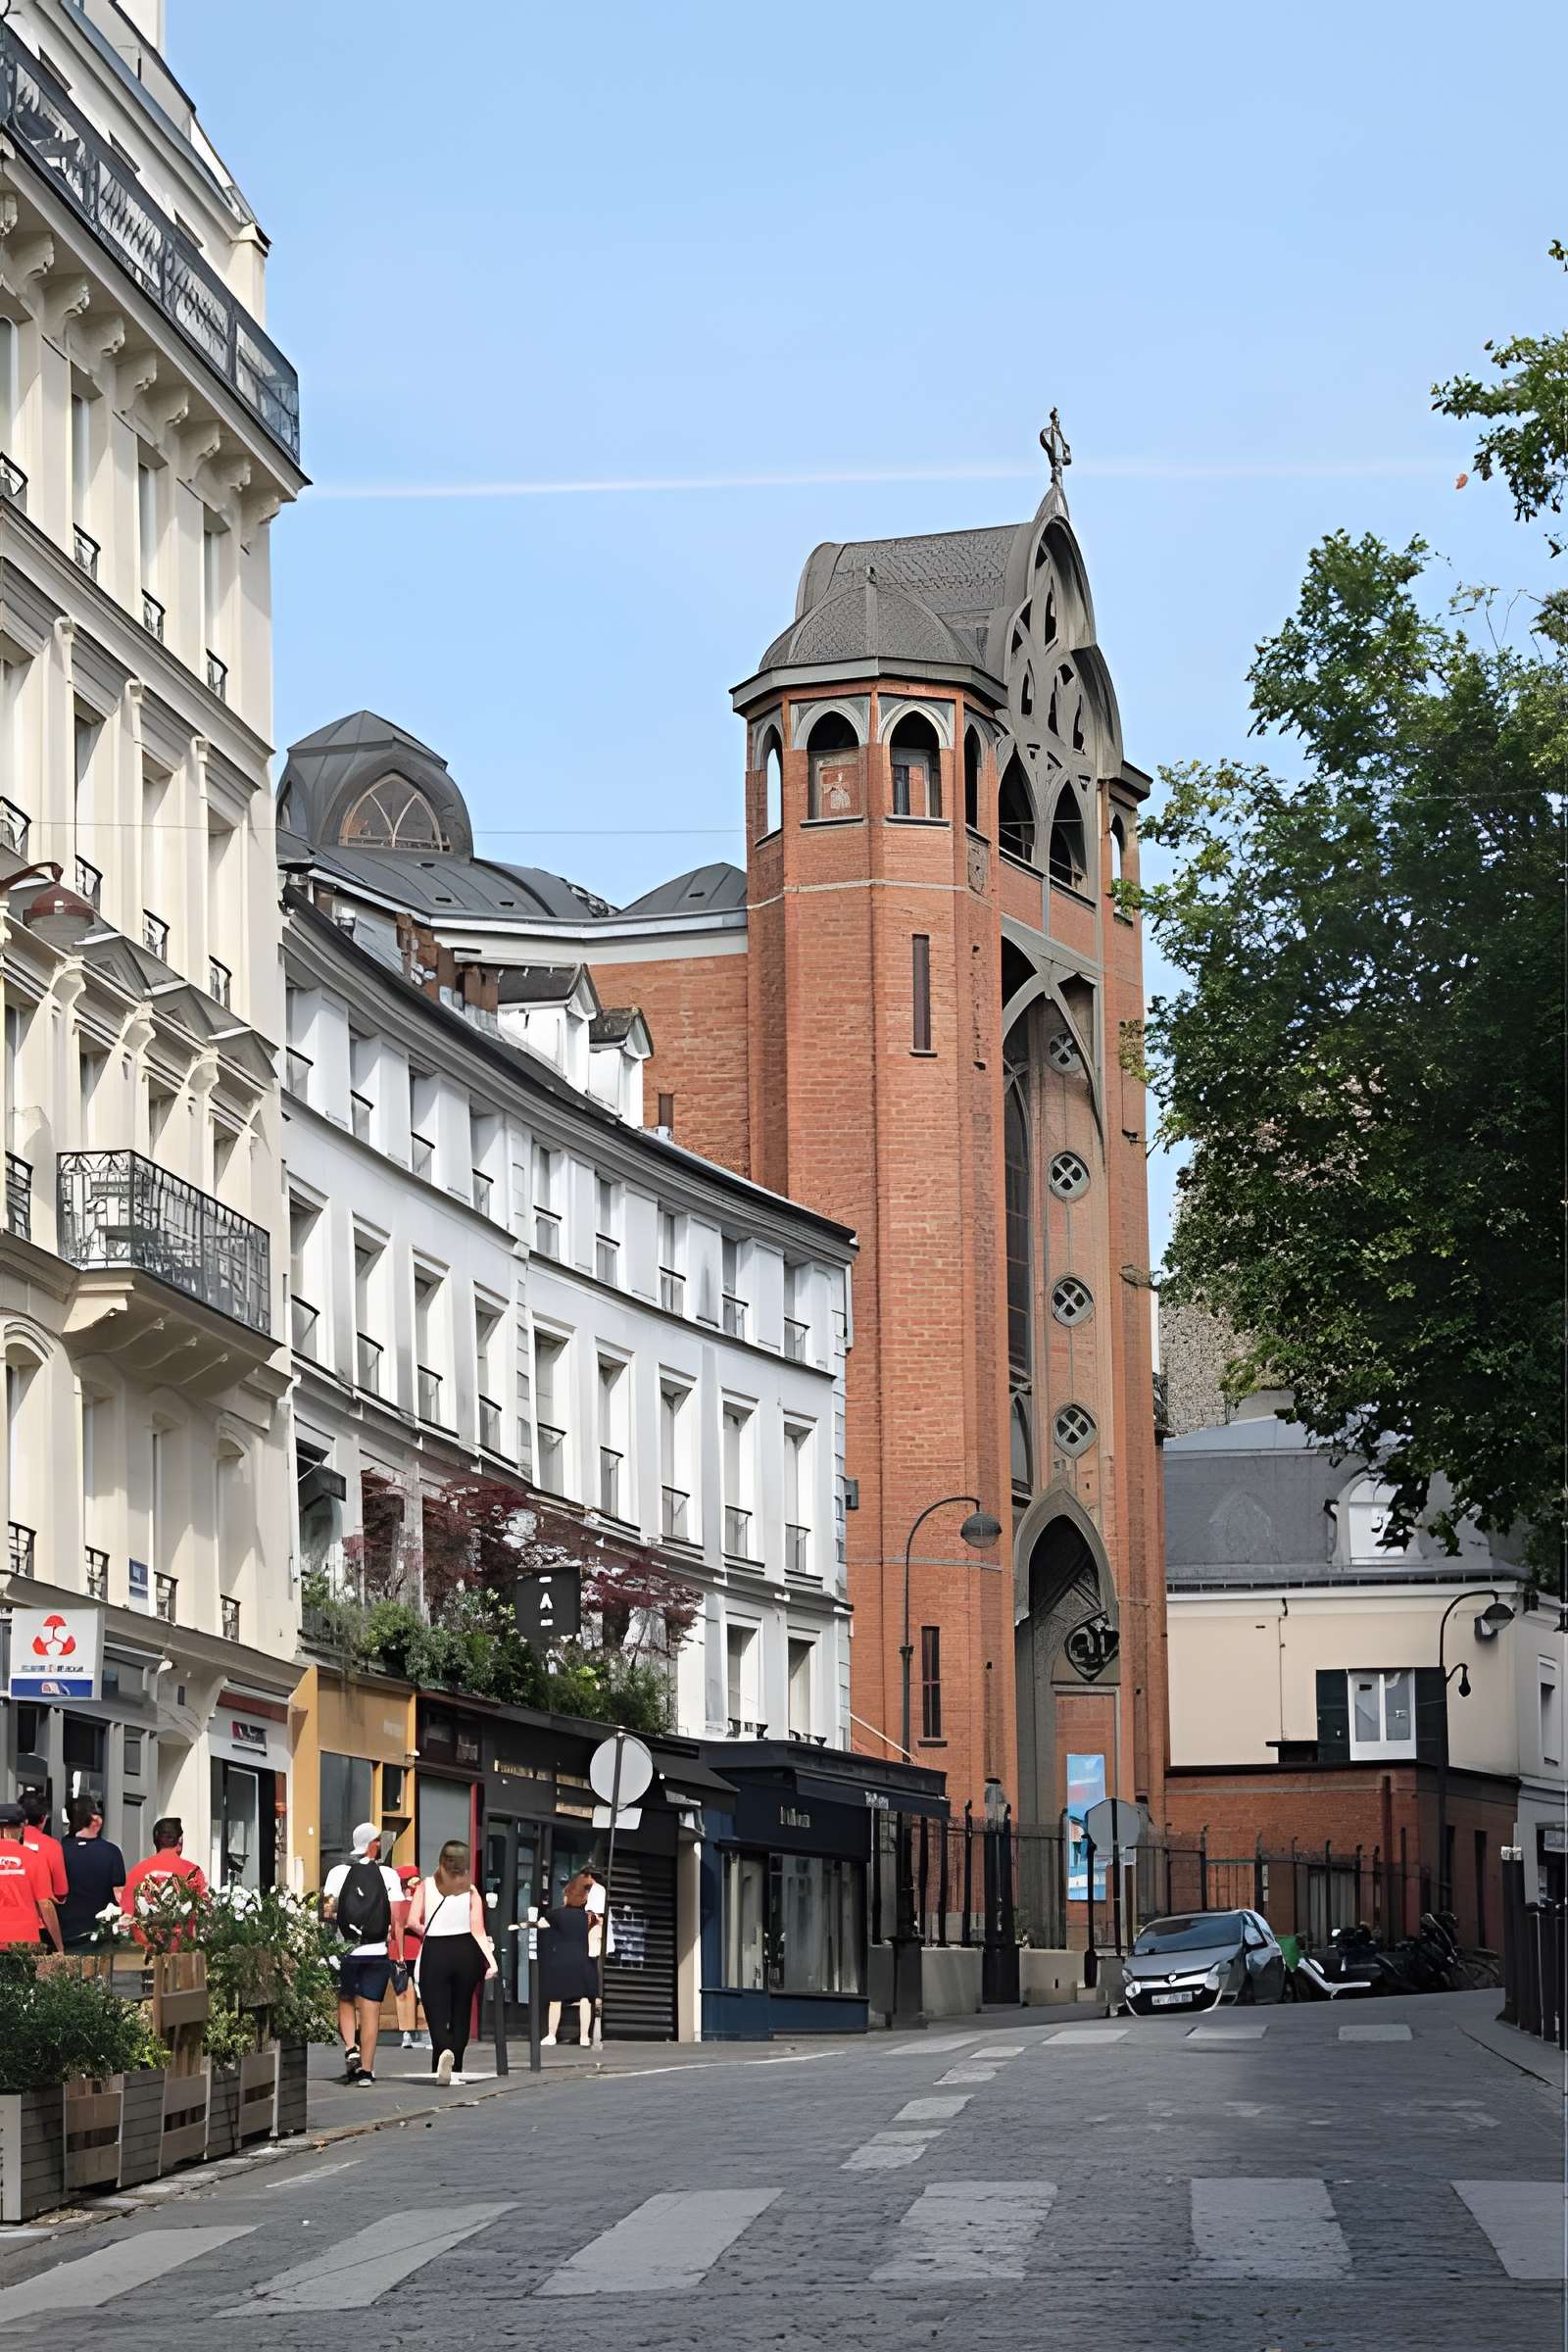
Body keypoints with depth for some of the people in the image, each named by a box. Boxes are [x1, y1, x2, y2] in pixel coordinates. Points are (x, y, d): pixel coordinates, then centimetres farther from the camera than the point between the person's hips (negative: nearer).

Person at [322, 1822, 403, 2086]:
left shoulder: (338, 1872, 1)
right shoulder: (388, 1875, -1)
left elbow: (328, 1912, -5)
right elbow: (396, 1920, -4)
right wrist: (400, 1956, 0)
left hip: (344, 1950, 1)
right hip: (378, 1952, -1)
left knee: (345, 2003, 18)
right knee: (371, 2010, 3)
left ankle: (350, 2048, -3)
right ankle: (366, 2069, 1)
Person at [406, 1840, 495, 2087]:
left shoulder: (426, 1886, 2)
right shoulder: (471, 1891, 3)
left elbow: (413, 1922, -5)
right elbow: (479, 1931, -6)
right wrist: (491, 1960, -10)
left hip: (434, 1953, -2)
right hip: (465, 1952, 2)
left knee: (437, 2013, -2)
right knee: (461, 2014, 16)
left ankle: (445, 2051, -32)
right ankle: (455, 2069, 19)